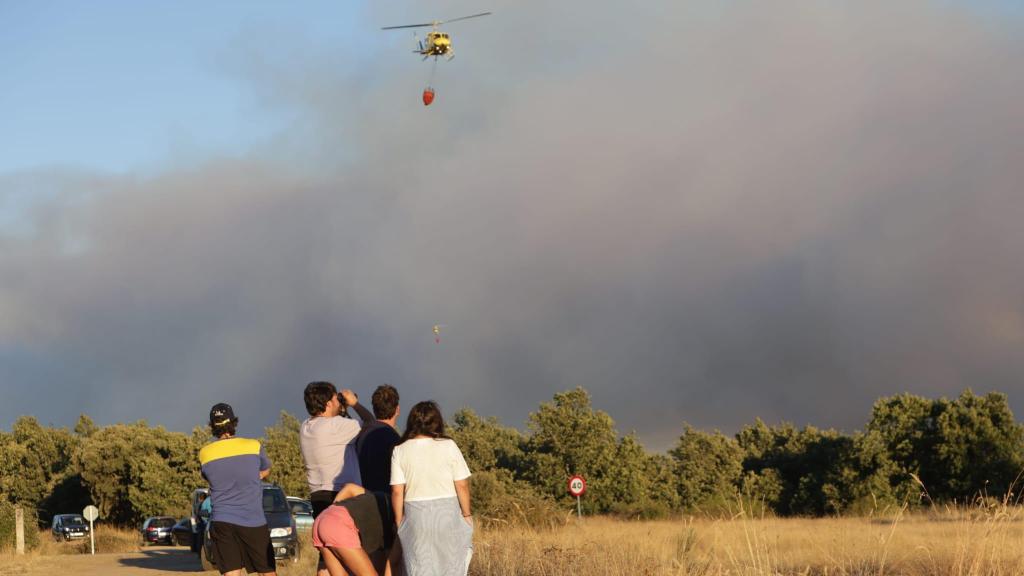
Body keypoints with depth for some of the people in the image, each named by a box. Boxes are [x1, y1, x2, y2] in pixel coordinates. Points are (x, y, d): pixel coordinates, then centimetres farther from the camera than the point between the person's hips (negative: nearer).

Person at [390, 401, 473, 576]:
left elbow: (397, 491, -5)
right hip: (448, 513, 0)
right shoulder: (448, 446, -5)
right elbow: (462, 485, -5)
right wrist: (466, 514, 7)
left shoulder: (400, 451, -3)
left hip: (416, 515, 0)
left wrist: (399, 521, 4)